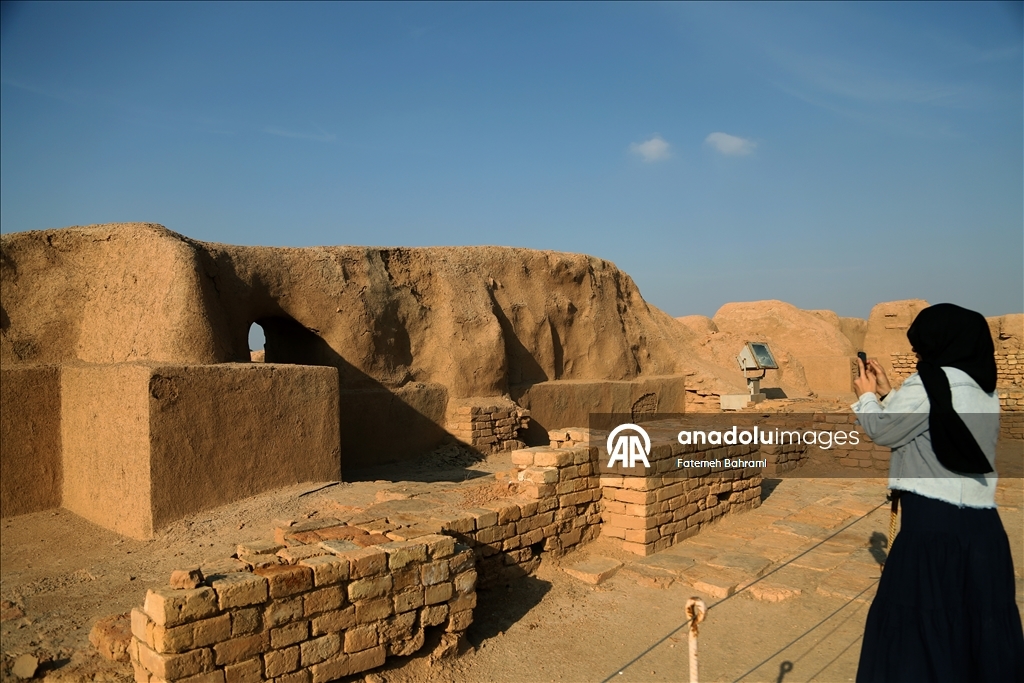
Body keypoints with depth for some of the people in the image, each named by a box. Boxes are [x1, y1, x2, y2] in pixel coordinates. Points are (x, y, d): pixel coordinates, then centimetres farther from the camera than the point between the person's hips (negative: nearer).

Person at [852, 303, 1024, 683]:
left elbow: (883, 431, -3)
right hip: (983, 525, 8)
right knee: (985, 622, 16)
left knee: (917, 622, 4)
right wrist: (887, 393, 22)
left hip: (933, 522, -8)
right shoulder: (984, 391, 11)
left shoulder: (930, 382, -13)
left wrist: (867, 396, 14)